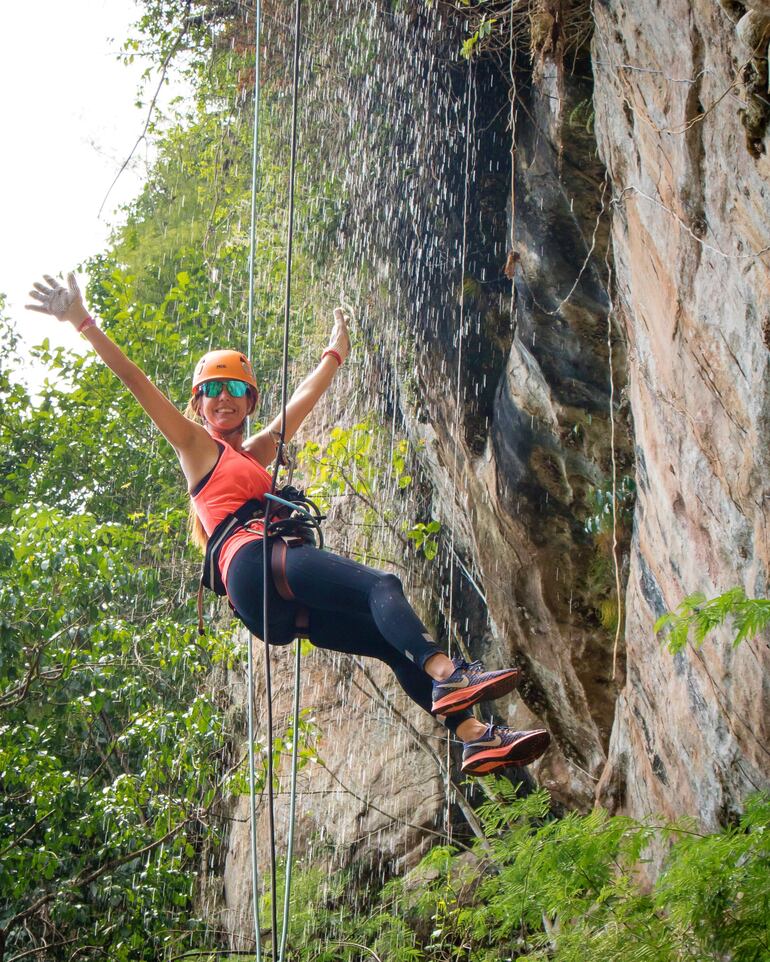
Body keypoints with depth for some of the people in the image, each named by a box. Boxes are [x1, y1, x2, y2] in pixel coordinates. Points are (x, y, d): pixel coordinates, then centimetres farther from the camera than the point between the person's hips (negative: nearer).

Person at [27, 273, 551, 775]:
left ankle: (476, 736, -15)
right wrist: (83, 322, 0)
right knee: (381, 584, -27)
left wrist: (335, 352, 57)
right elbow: (133, 378, 7)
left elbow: (304, 400, 46)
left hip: (280, 607, 8)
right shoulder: (196, 444, 15)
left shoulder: (256, 452, 34)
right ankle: (447, 674, -47)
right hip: (253, 562, -8)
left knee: (396, 642, -5)